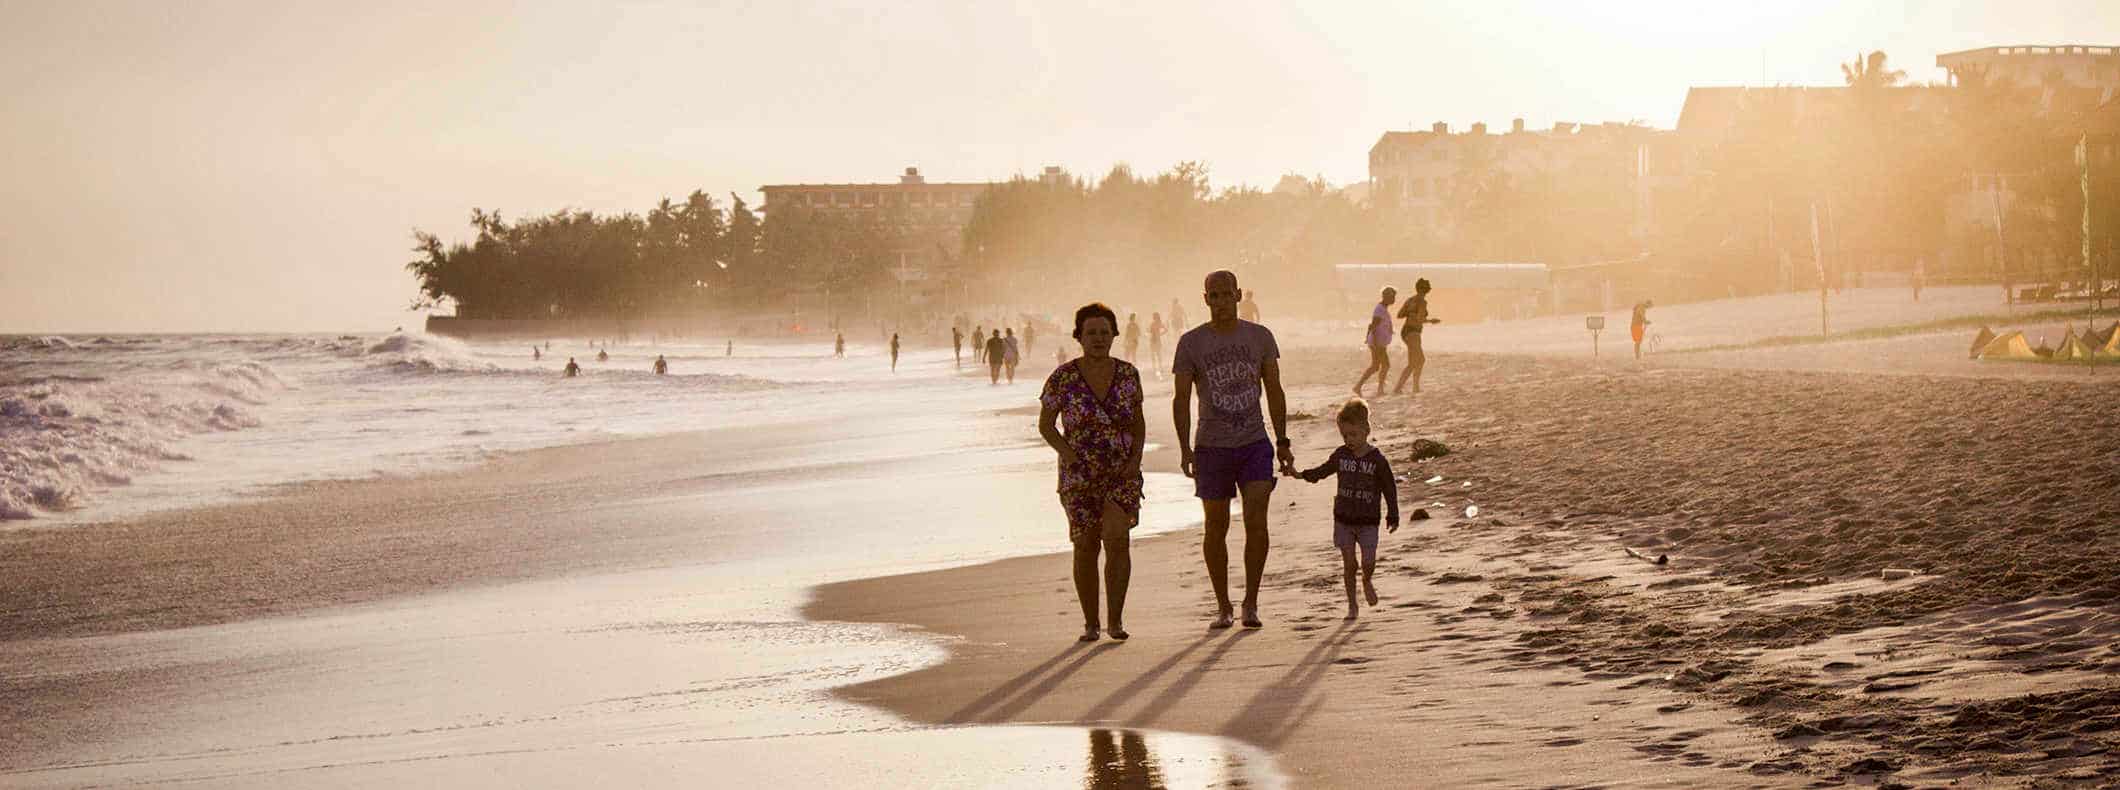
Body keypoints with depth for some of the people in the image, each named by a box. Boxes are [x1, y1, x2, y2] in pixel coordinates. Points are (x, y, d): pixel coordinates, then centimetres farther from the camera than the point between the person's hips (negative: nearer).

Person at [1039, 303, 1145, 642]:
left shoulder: (1128, 374, 0)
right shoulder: (1063, 377, -8)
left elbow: (1139, 422, 11)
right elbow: (1045, 425, 2)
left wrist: (1136, 458, -4)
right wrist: (1068, 453, -14)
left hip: (1122, 474, 1)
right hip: (1080, 475, 0)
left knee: (1116, 537, -19)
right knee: (1086, 547, 4)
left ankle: (1116, 619, -11)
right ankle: (1091, 623, 21)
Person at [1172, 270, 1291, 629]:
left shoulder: (1260, 337, 4)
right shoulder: (1191, 342, -1)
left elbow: (1274, 392, 8)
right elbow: (1181, 399, -3)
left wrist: (1283, 443, 4)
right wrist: (1185, 449, -13)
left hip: (1255, 444, 0)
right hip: (1212, 447, 0)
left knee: (1256, 521, -13)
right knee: (1216, 527, 5)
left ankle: (1251, 603, -3)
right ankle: (1222, 607, 18)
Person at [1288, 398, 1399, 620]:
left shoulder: (1377, 459, -8)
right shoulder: (1340, 455, 2)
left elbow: (1390, 489, -3)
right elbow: (1323, 471, 19)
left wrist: (1393, 517, -3)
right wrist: (1302, 475, 6)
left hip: (1368, 521, -2)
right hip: (1343, 519, 2)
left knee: (1368, 563, -6)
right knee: (1349, 564, 0)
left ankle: (1367, 582, 29)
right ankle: (1352, 605, 11)